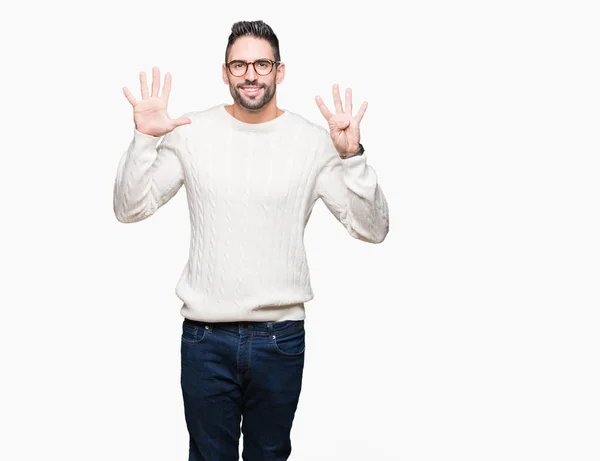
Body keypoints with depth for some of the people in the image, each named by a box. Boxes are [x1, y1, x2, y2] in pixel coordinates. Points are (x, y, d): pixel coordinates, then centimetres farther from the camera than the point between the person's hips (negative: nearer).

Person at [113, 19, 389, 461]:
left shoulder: (314, 140, -4)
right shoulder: (191, 132, -2)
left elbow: (373, 229, -7)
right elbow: (130, 210, -1)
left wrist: (352, 155, -21)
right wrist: (144, 138, -14)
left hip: (281, 337, 0)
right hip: (205, 336, 0)